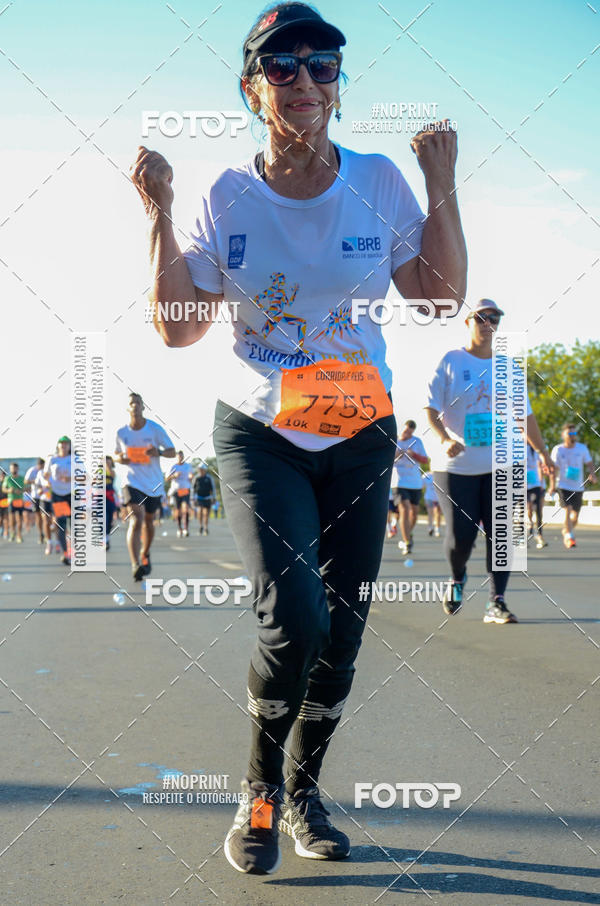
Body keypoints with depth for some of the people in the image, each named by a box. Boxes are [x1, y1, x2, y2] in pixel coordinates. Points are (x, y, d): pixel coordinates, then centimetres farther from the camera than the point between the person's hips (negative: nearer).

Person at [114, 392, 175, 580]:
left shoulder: (155, 429, -6)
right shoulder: (121, 433, -1)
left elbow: (172, 452, -3)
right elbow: (116, 454, 15)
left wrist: (158, 452, -24)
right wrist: (119, 458, -9)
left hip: (154, 483, 2)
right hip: (132, 482, -2)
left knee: (148, 521, 17)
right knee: (136, 520, -20)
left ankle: (145, 555, 43)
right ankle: (135, 565, -32)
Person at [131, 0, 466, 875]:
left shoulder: (379, 181, 0)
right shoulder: (228, 197, -2)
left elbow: (443, 294, -1)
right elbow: (178, 328, -4)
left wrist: (442, 183, -8)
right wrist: (160, 217, -11)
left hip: (360, 438, 2)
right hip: (260, 432, -2)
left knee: (341, 633, 2)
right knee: (295, 616, -21)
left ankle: (304, 790, 27)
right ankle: (260, 788, 6)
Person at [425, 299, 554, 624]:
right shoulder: (451, 361, 1)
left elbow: (525, 415, 16)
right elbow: (431, 408, -5)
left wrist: (543, 453, 12)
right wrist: (445, 439, -22)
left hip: (500, 465, 3)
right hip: (456, 465, -3)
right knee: (460, 535, -6)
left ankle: (496, 602, 1)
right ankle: (457, 578, 26)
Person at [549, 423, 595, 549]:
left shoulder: (582, 448, 1)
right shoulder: (558, 450, -4)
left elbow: (589, 464, 4)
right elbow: (554, 468, -3)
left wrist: (592, 474, -17)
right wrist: (552, 485, -12)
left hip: (578, 487, 2)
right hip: (563, 486, -2)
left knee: (575, 515, 5)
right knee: (567, 510, -18)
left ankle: (566, 530, 33)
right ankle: (570, 537, -11)